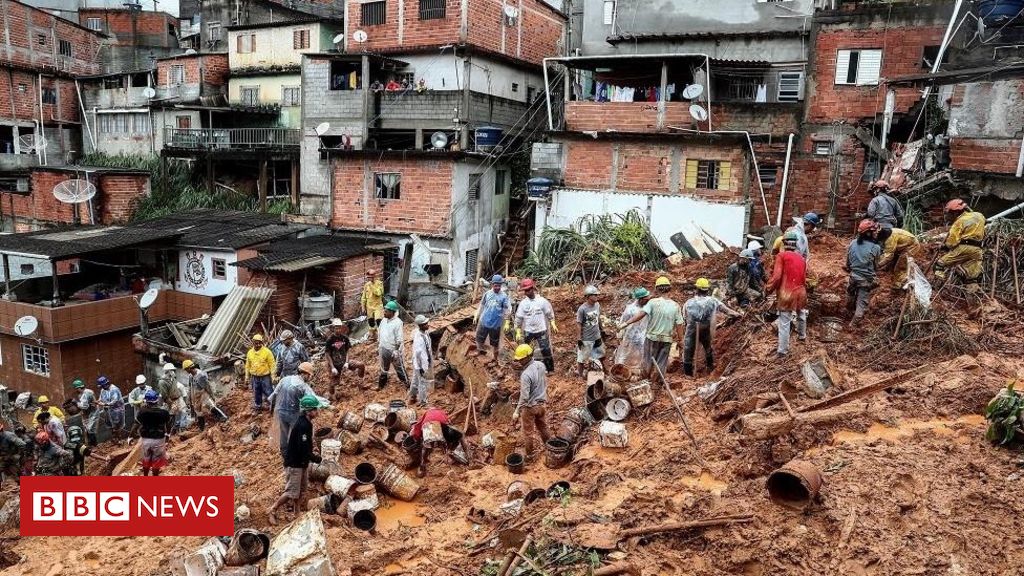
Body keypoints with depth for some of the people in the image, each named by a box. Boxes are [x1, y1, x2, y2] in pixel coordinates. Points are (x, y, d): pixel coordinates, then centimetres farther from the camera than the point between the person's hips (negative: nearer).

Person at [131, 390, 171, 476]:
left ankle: (145, 476, 35)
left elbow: (136, 425, -6)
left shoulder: (142, 411, -11)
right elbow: (168, 426, 1)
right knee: (157, 461, 13)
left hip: (146, 439, 2)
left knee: (146, 459, 22)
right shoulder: (164, 411, -10)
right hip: (159, 440, -2)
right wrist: (167, 439, 17)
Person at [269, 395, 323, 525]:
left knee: (301, 490, 19)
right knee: (292, 492, -3)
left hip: (302, 463, 10)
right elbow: (302, 449, -28)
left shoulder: (306, 423, 5)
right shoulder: (302, 425, -26)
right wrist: (315, 458, -16)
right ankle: (273, 511, 14)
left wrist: (312, 454, 6)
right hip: (294, 464, -10)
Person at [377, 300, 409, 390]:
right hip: (384, 350, 7)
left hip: (394, 350, -6)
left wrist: (396, 351, -21)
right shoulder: (383, 321, 2)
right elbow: (379, 335, 13)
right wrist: (378, 347, 14)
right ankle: (381, 384, 37)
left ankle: (407, 384, 19)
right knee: (383, 369, 22)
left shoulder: (397, 322, -19)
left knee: (400, 369, 5)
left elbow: (399, 339, -20)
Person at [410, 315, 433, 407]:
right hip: (421, 364, -9)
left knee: (416, 380, 25)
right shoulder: (419, 338, -33)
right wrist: (420, 368, -21)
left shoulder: (425, 332, -4)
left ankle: (412, 398, 43)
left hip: (425, 361, 9)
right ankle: (423, 403, 23)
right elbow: (418, 353, -28)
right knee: (423, 383, 7)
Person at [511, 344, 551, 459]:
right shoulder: (541, 365, -9)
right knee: (543, 428, 24)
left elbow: (524, 397, -26)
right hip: (541, 403, 7)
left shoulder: (526, 374, -30)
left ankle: (528, 453, 29)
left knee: (528, 431, 13)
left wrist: (517, 411, -19)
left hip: (530, 406, -7)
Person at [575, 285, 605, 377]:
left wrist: (602, 332, 17)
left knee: (601, 356, 22)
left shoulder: (597, 305, -4)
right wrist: (579, 339, -13)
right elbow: (579, 325, -15)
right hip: (586, 339, -7)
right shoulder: (582, 309, -22)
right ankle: (581, 376, 24)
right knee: (582, 359, 8)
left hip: (597, 337, 7)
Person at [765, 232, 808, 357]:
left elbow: (777, 276, -17)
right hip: (800, 292, 6)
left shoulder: (781, 256, -11)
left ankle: (783, 350, 0)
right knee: (801, 315, 30)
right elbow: (804, 278, 12)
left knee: (784, 323, -2)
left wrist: (768, 289, -4)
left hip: (786, 293, -6)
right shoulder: (802, 258, 6)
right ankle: (802, 335, 54)